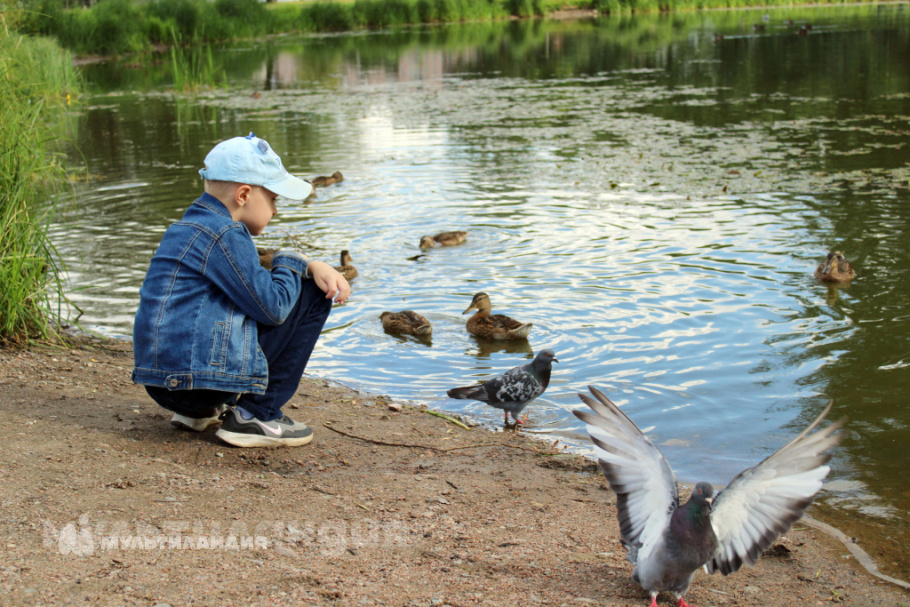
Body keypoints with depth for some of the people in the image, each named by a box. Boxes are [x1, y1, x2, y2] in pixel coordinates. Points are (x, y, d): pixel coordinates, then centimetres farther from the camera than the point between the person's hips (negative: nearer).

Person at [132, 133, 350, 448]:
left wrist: (314, 267, 7)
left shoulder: (188, 228, 18)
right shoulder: (224, 234, -12)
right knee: (310, 295, -2)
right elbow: (272, 306, -14)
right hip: (201, 379, -10)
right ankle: (256, 415, -2)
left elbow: (258, 285, 22)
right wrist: (292, 262, 5)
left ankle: (199, 411, 20)